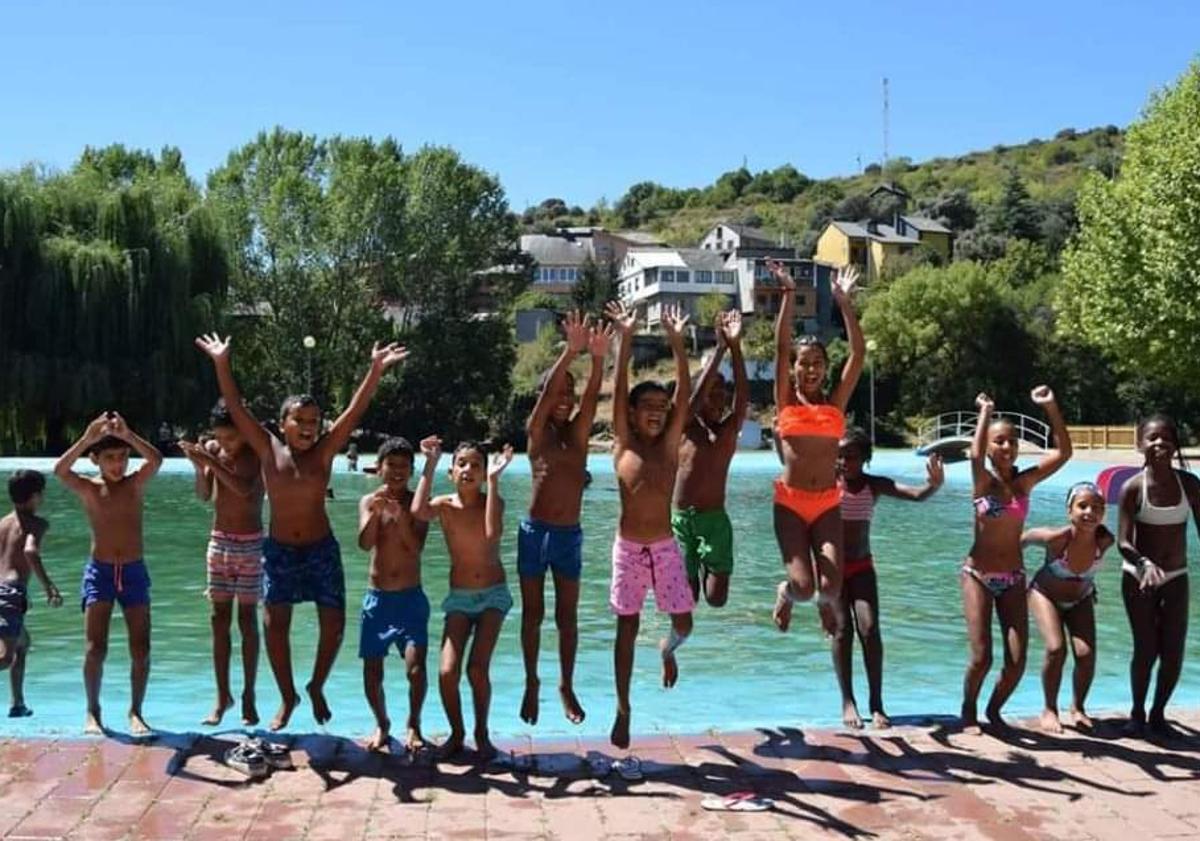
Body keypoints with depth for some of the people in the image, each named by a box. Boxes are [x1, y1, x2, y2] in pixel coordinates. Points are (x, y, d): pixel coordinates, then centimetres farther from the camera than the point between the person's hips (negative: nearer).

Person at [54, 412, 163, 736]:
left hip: (134, 572, 1)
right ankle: (93, 711, 10)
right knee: (95, 648, -7)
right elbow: (60, 470, -21)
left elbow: (155, 460, -19)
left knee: (141, 648, -2)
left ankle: (135, 712, 11)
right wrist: (87, 439, -30)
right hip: (99, 572, -1)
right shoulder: (88, 489, -2)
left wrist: (126, 435, -29)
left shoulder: (136, 484, 1)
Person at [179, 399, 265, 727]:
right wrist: (199, 466, -17)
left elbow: (245, 488, -27)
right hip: (219, 540, 4)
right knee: (219, 620, 4)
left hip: (249, 543, -4)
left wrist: (210, 463, -29)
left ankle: (249, 697, 6)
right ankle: (222, 696, 11)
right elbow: (205, 495, -1)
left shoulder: (256, 453, -11)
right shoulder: (212, 449, 3)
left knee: (247, 620, -1)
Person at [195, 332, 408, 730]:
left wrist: (376, 370, -22)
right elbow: (236, 408, -6)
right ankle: (287, 697, 17)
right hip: (279, 550, 0)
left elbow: (356, 410, -12)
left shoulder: (324, 452, -4)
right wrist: (222, 364, -12)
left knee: (333, 625, -3)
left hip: (321, 549, 0)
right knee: (275, 624, -3)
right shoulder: (269, 450, -3)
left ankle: (317, 687, 23)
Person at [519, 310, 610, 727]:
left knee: (567, 615, 9)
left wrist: (598, 358, -31)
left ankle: (567, 686, 21)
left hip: (570, 535, 2)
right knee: (533, 613, 8)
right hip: (535, 532, -2)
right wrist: (571, 352, -33)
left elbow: (592, 396, -13)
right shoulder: (536, 431, -4)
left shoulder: (578, 431, 4)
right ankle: (531, 684, 22)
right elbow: (548, 392, -20)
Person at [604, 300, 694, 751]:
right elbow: (619, 392, -12)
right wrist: (625, 340, -20)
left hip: (665, 546, 1)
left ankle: (667, 650, 39)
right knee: (627, 628, 5)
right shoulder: (623, 444, -4)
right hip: (629, 547, -1)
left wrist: (676, 343, -15)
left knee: (683, 623, 2)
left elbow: (683, 396, -8)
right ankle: (623, 709, 15)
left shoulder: (669, 444, 0)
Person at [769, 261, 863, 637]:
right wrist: (789, 294, -10)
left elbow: (859, 354, 0)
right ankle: (786, 593, 26)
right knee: (803, 585, -13)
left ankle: (825, 602, 29)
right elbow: (781, 346, -4)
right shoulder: (786, 402, 3)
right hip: (790, 501, -2)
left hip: (828, 503, 2)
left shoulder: (836, 403, 6)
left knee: (831, 586, -10)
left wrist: (845, 304, -4)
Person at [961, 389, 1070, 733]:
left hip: (1013, 578, 3)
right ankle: (969, 711, 18)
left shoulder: (1024, 481, 2)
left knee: (1017, 661, -1)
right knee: (981, 657, -9)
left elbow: (1063, 452, -5)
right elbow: (975, 454, -28)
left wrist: (1050, 407, -11)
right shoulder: (983, 482, -7)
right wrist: (985, 412, -17)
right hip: (978, 575, -3)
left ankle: (994, 709, 25)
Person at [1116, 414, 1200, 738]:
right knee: (1146, 651, -3)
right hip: (1139, 577, -3)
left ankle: (1158, 713, 24)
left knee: (1174, 654, 3)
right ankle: (1137, 712, 19)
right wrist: (1145, 564, -36)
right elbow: (1123, 542, -18)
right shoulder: (1133, 488, -15)